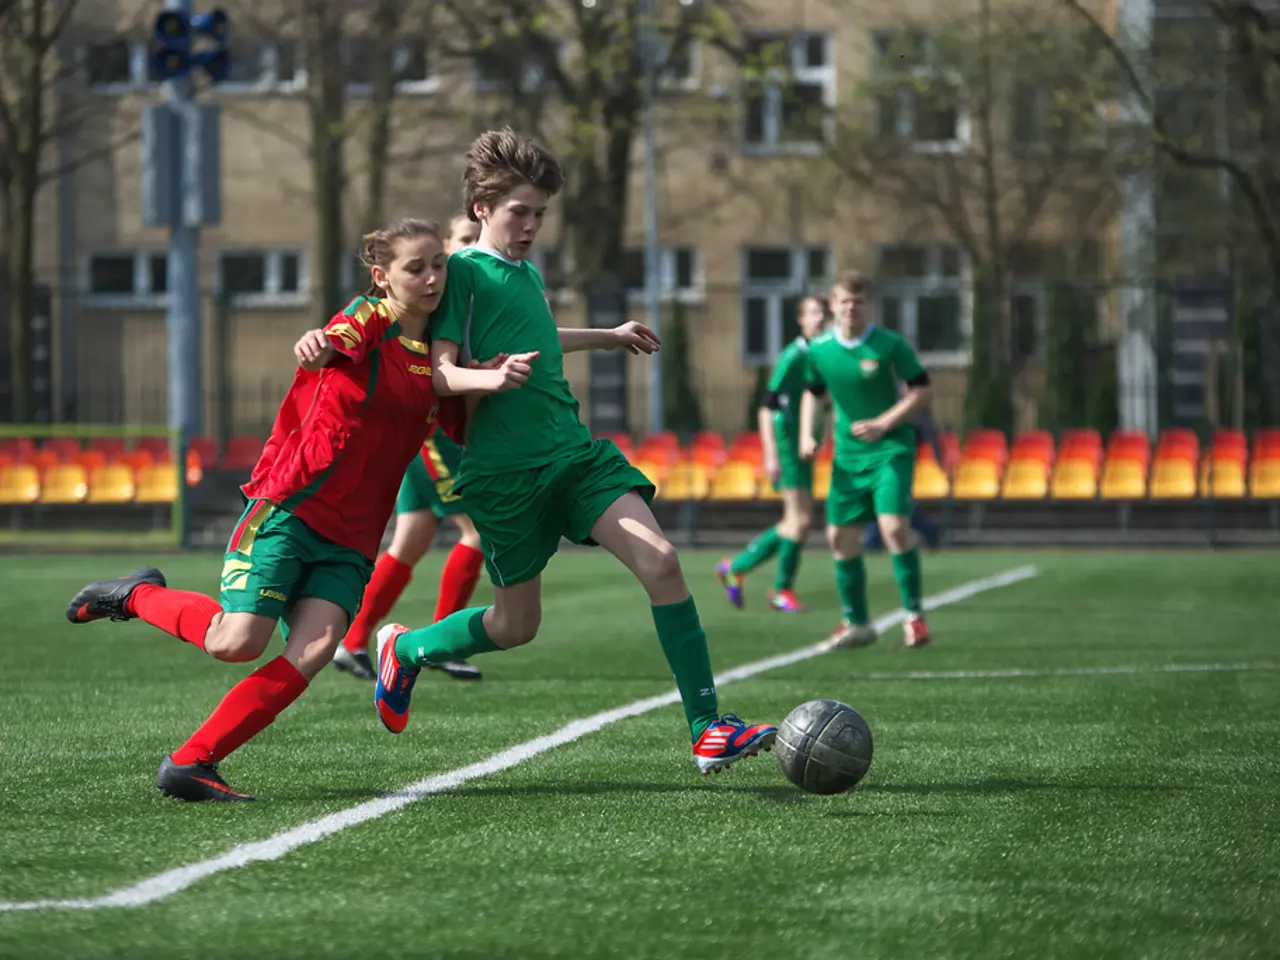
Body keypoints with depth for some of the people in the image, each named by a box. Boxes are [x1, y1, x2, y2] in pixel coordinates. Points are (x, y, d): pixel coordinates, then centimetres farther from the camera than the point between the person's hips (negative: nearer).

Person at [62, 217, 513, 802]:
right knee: (237, 642, -16)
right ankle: (140, 596, 14)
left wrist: (492, 380, 0)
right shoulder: (369, 320, -6)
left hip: (350, 540, 6)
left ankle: (190, 764, -12)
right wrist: (315, 347, -53)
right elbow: (335, 343, -28)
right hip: (291, 509, -6)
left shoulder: (438, 356, 13)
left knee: (314, 650, -16)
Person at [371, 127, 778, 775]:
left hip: (573, 452, 6)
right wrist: (490, 377, -35)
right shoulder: (463, 272, -7)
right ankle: (404, 649, 34)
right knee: (517, 624, 4)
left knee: (659, 559, -14)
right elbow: (438, 372, -15)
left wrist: (608, 337, 48)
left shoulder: (528, 273, 17)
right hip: (504, 472, -6)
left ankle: (707, 730, -16)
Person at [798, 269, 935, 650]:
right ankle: (856, 623, 17)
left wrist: (883, 424, -16)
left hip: (890, 450, -5)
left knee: (894, 526, -20)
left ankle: (914, 615, -7)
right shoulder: (819, 350, 1)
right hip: (847, 455, 5)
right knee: (840, 535, 3)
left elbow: (922, 391, -8)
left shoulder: (890, 345, -12)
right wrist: (806, 434, 3)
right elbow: (813, 393, 18)